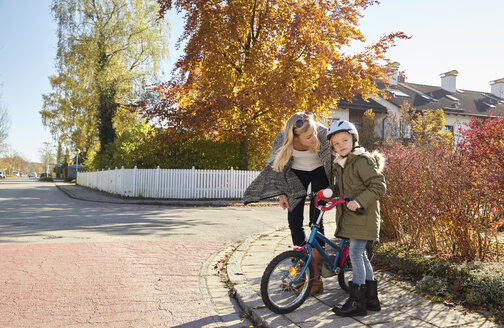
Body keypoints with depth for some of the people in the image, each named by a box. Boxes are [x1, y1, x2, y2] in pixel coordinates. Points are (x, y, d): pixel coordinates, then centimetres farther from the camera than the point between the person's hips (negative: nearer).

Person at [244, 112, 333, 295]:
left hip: (319, 172, -1)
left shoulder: (323, 134, -32)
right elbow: (279, 166, -9)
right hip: (297, 174, 2)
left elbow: (334, 161, -14)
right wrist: (282, 194, -5)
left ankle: (316, 277, 0)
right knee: (294, 221, -1)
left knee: (316, 221, -7)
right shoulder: (282, 140, -28)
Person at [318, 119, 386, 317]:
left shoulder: (362, 161, -14)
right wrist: (330, 191, 2)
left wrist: (359, 201, -24)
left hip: (363, 217, -9)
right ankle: (371, 298, 24)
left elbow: (379, 186, -16)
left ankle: (357, 302, 0)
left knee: (355, 254, -9)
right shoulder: (339, 164, 13)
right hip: (349, 217, 9)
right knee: (361, 255, 13)